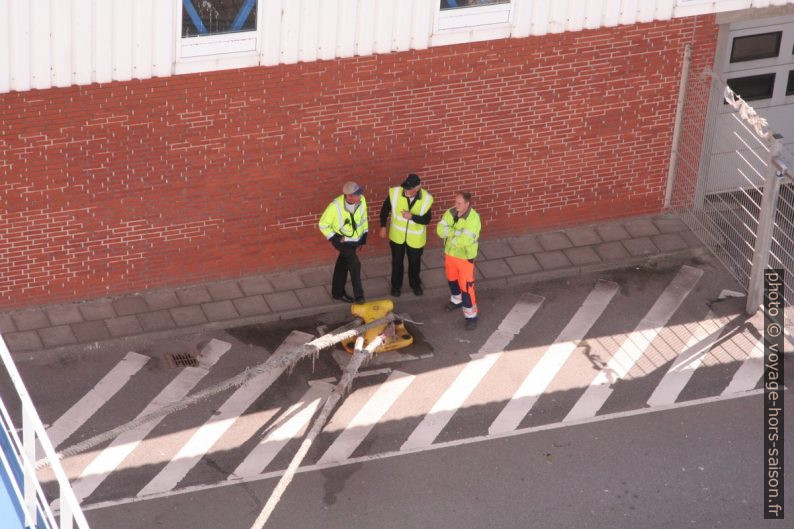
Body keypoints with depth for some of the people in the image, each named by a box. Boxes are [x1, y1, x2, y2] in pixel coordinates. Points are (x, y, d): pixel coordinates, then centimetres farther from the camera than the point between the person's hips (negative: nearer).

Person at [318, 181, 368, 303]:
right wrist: (334, 238, -19)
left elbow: (363, 219, 3)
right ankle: (358, 295, -7)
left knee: (343, 265, 19)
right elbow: (323, 225, -16)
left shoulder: (361, 200, -16)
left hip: (355, 239, 5)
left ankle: (338, 292, 35)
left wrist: (364, 237, 7)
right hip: (342, 240, -5)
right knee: (355, 264, -18)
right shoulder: (335, 206, -30)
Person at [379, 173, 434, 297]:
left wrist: (412, 216, -34)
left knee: (415, 263, 19)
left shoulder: (426, 199, -24)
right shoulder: (395, 193, -23)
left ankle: (415, 284, 45)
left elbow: (426, 220, -17)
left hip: (415, 238, 0)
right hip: (397, 235, 0)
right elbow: (385, 209, -6)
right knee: (397, 261, 18)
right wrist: (383, 226, 2)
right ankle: (396, 285, 41)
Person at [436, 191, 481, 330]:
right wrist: (458, 232, -28)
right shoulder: (450, 212, -8)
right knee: (452, 279, 26)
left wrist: (450, 234, -18)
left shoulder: (473, 219, -27)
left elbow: (464, 240, -35)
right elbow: (440, 230, -17)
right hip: (450, 253, 6)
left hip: (465, 257, -6)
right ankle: (457, 300, 52)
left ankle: (471, 315, 10)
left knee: (466, 286, -2)